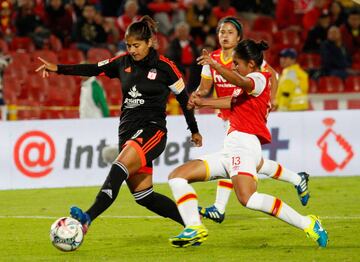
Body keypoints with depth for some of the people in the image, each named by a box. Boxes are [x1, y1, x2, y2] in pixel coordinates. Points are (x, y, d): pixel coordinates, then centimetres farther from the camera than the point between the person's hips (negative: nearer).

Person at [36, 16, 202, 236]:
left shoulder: (164, 67, -3)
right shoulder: (123, 62, 10)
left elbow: (184, 98, 5)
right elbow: (93, 69, 9)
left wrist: (194, 130, 13)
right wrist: (58, 68, -2)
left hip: (152, 129, -6)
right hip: (127, 131, 6)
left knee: (119, 168, -30)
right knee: (143, 196, 3)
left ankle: (88, 218, -44)